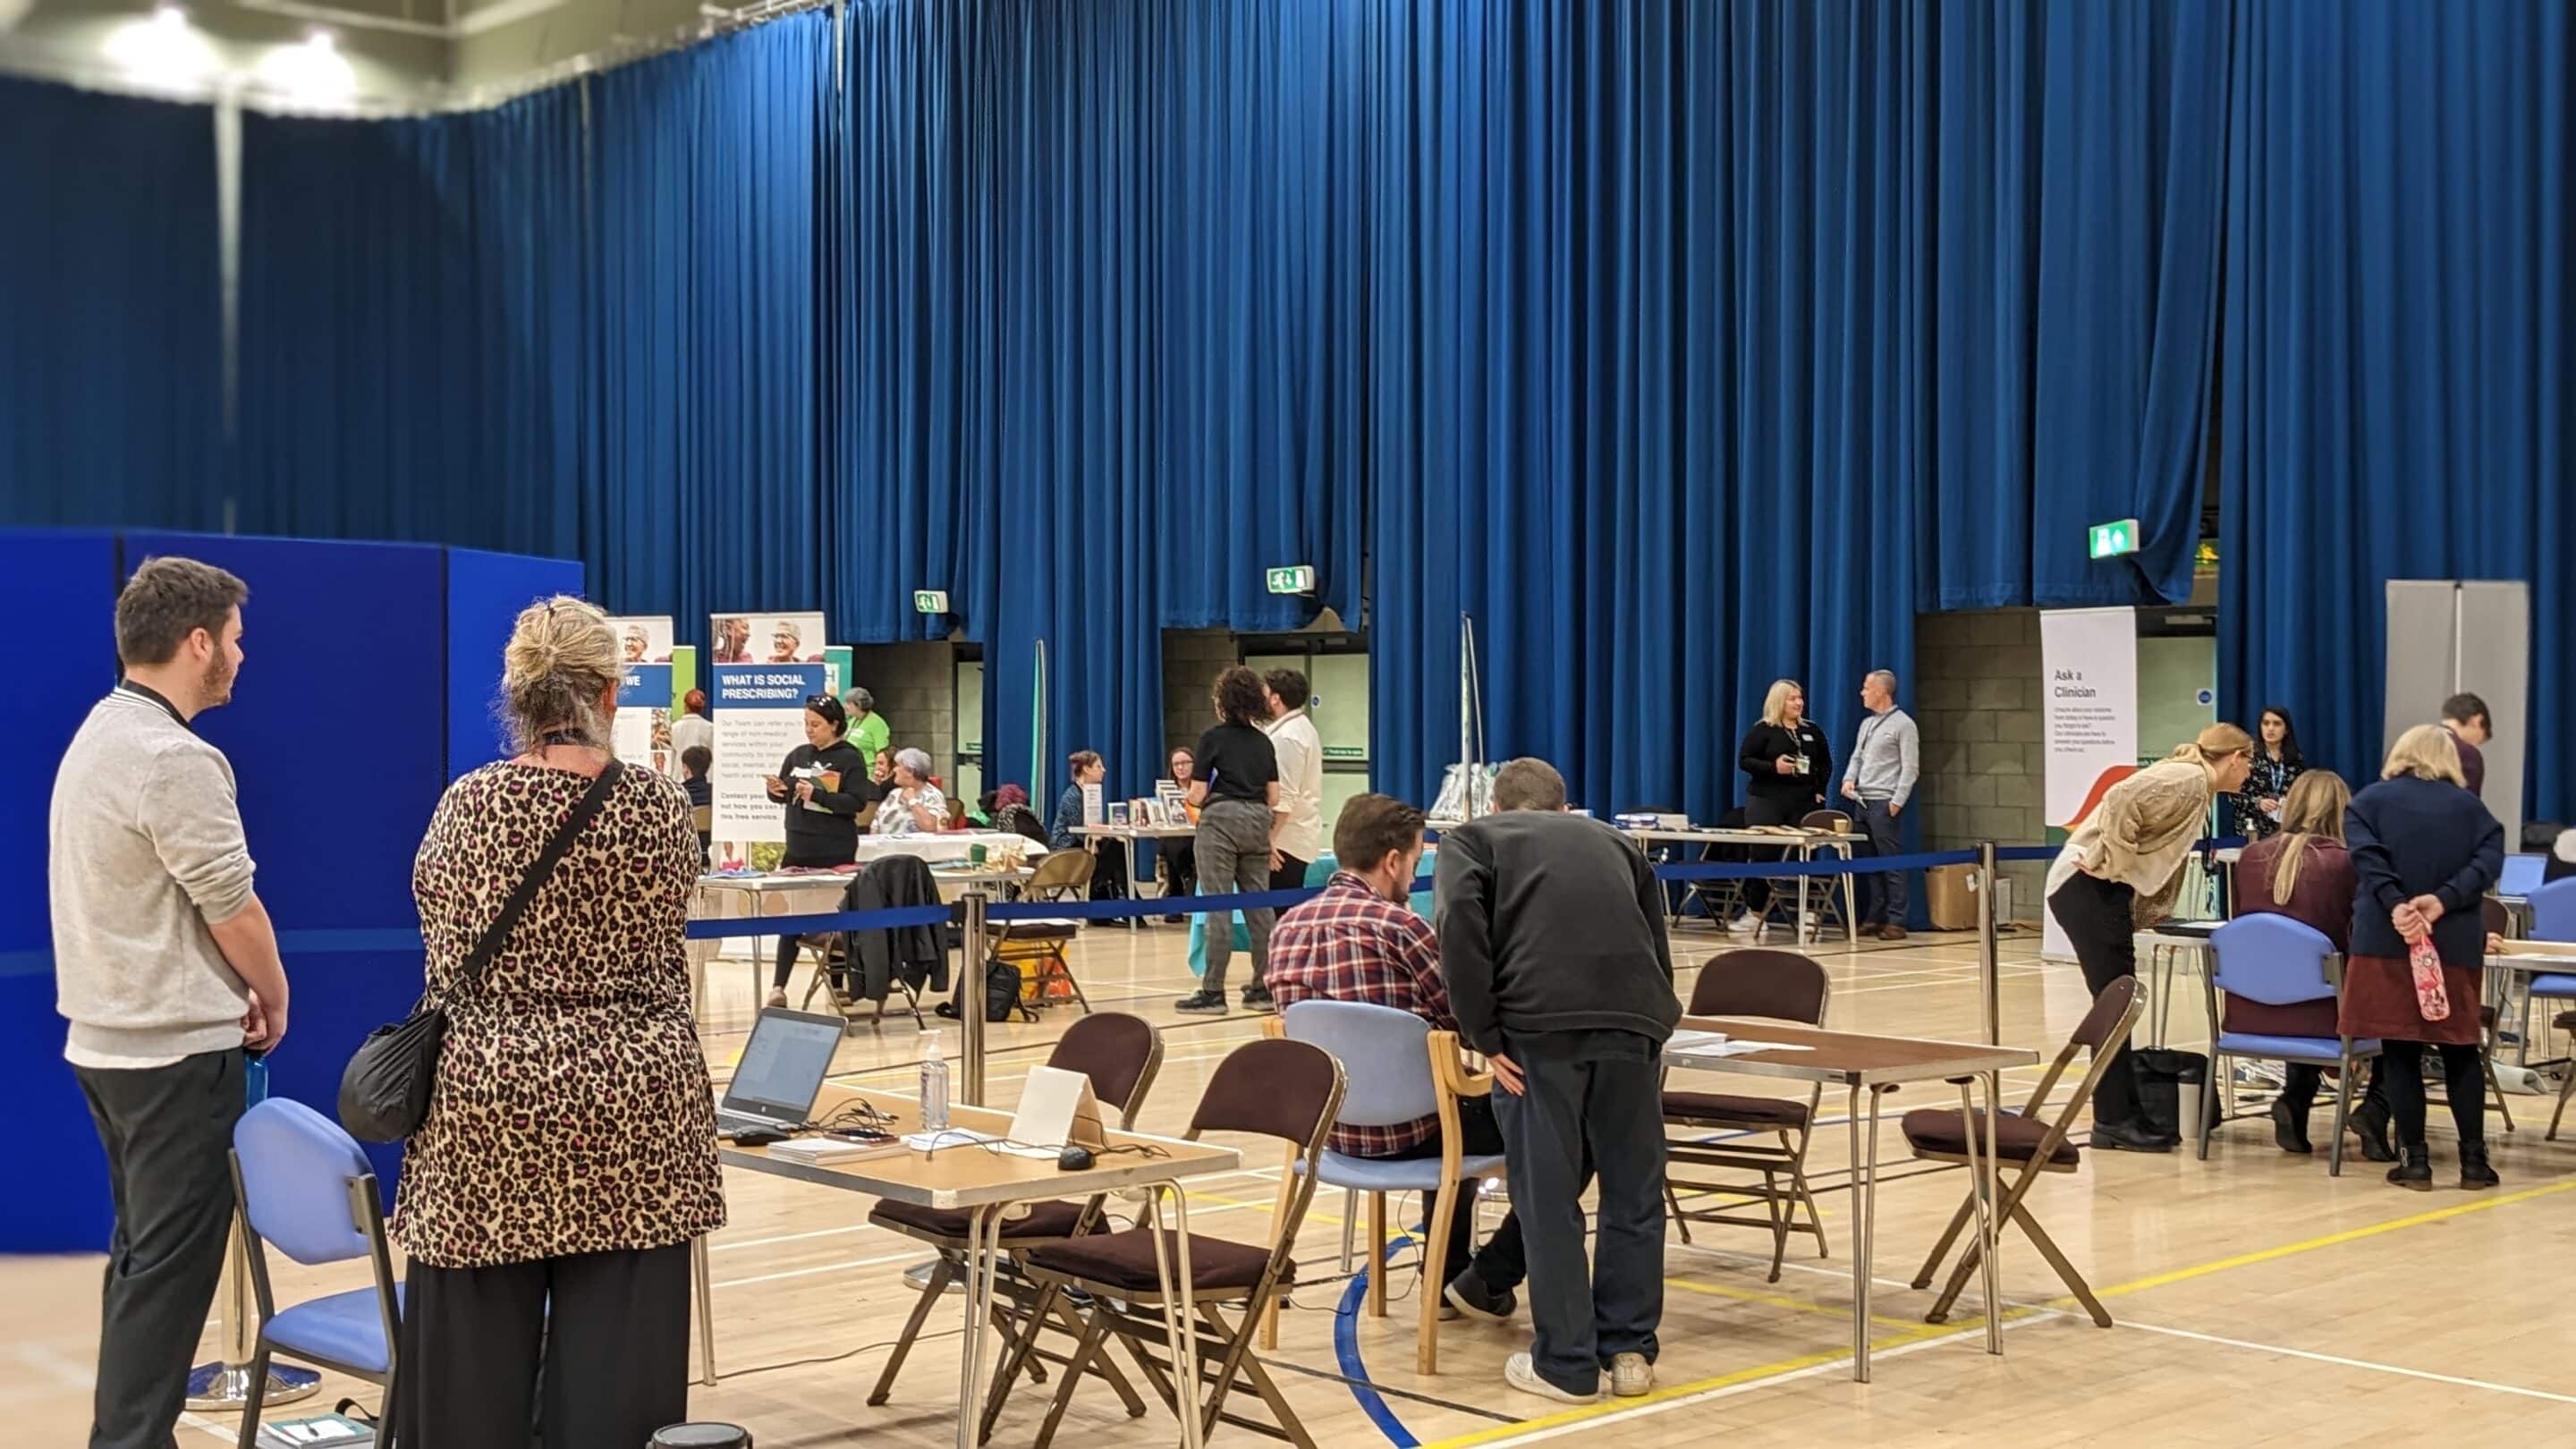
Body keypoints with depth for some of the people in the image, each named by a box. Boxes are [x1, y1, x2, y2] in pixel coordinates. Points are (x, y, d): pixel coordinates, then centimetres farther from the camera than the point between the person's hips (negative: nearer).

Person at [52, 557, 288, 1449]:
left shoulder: (96, 737, 12)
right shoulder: (175, 759, -19)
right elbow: (232, 907, -17)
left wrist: (232, 991, 13)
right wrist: (274, 999, 0)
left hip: (106, 1040, 10)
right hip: (176, 1050, -10)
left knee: (141, 1255, 16)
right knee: (170, 1266, -4)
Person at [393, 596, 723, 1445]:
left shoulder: (469, 805, -5)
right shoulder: (660, 805, -3)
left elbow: (447, 960, 7)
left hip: (491, 1099, 0)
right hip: (631, 1103, 1)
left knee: (477, 1370, 7)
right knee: (616, 1369, 5)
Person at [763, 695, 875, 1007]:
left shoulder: (851, 759, -4)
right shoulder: (798, 755, 10)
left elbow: (858, 803, -13)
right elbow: (783, 795, 17)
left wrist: (817, 795, -22)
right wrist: (776, 790, -6)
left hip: (835, 853, -4)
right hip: (798, 849, 4)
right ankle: (778, 986, 6)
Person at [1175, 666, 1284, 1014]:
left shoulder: (1213, 737, -4)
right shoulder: (1264, 742, 11)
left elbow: (1198, 793, -5)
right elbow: (1274, 797, 9)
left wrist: (1192, 798, 17)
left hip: (1221, 820, -5)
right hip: (1257, 822, 5)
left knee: (1218, 907, -4)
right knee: (1259, 906, 7)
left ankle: (1213, 992, -3)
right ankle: (1264, 987, 9)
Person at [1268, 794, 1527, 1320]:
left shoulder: (1286, 928, 4)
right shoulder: (1397, 926, -18)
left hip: (1331, 1127, 8)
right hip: (1404, 1127, -8)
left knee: (1450, 1104, 37)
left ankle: (1449, 1278, 41)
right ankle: (1488, 1278, 9)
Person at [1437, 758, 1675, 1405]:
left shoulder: (1473, 838, 20)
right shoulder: (1610, 841, 32)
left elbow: (1461, 925, 0)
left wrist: (1485, 1036, 0)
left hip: (1539, 1019, -3)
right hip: (1636, 1016, 3)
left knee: (1548, 1198, 7)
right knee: (1634, 1192, 15)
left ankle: (1565, 1363, 13)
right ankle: (1629, 1349, 22)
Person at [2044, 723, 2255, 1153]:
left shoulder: (2197, 787, 19)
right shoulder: (2189, 779, -12)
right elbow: (2121, 800, -25)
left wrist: (2150, 910, 17)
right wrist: (2112, 862, -19)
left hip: (2104, 890, 10)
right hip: (2088, 887, -10)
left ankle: (2126, 1113, 17)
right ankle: (2112, 1122, -5)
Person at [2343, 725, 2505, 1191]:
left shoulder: (2370, 801, 7)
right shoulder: (2469, 806, 12)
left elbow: (2368, 856, -10)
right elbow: (2488, 859, -4)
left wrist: (2395, 905, -20)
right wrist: (2444, 900, -15)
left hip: (2385, 941, -2)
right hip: (2456, 943, 2)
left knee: (2400, 1051, 2)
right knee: (2460, 1049, 11)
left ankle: (2414, 1159, 2)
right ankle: (2474, 1159, 10)